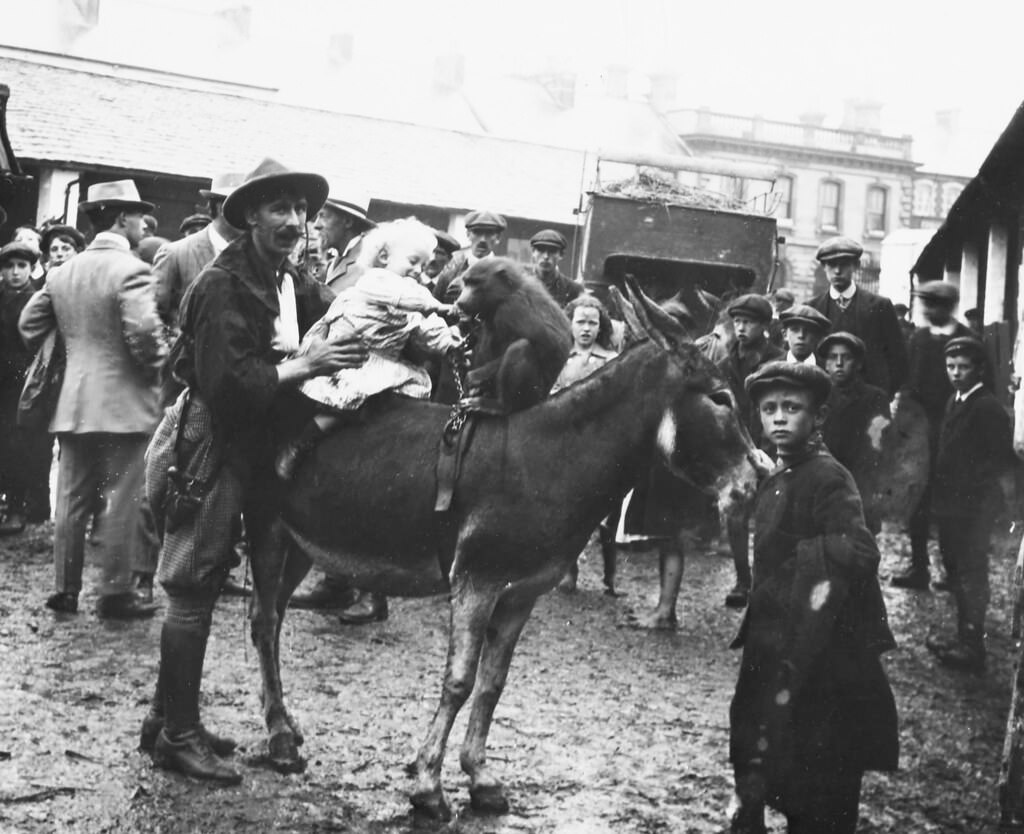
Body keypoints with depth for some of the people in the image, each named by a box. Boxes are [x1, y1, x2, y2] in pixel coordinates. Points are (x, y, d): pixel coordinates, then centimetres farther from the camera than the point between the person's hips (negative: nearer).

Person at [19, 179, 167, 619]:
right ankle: (116, 594, 5)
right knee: (121, 503, 1)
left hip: (72, 404, 6)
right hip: (124, 404, -6)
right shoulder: (132, 271, -13)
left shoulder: (62, 272, 8)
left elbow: (30, 324, 12)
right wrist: (157, 368, -5)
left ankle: (65, 588, 16)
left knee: (71, 501, 12)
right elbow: (144, 334, -23)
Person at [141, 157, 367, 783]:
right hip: (212, 450, -8)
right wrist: (303, 368, -27)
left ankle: (168, 719, 26)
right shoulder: (223, 286, -16)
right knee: (193, 589, -1)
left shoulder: (296, 286, 7)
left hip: (256, 451, 8)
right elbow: (224, 382, -24)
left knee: (199, 588, 15)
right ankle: (178, 736, 7)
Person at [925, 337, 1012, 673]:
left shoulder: (988, 408, -15)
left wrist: (970, 482, -19)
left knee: (970, 574, -3)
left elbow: (1001, 459, -18)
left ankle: (972, 648, 3)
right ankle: (966, 637, 28)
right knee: (957, 570, 16)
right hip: (951, 503, 9)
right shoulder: (955, 402, 13)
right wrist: (940, 489, 8)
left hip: (973, 506, -9)